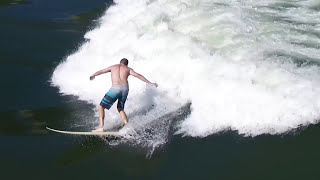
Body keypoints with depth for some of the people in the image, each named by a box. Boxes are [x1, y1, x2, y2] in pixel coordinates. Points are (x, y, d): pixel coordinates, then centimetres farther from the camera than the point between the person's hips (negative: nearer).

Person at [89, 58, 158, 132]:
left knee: (101, 106, 10)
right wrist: (150, 83, 6)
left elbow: (101, 71, 36)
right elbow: (138, 75, 6)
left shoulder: (113, 67, 22)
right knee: (120, 108, 25)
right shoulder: (128, 69, 19)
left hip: (115, 88, -3)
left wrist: (93, 75, 55)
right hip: (125, 89, 3)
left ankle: (101, 127, -2)